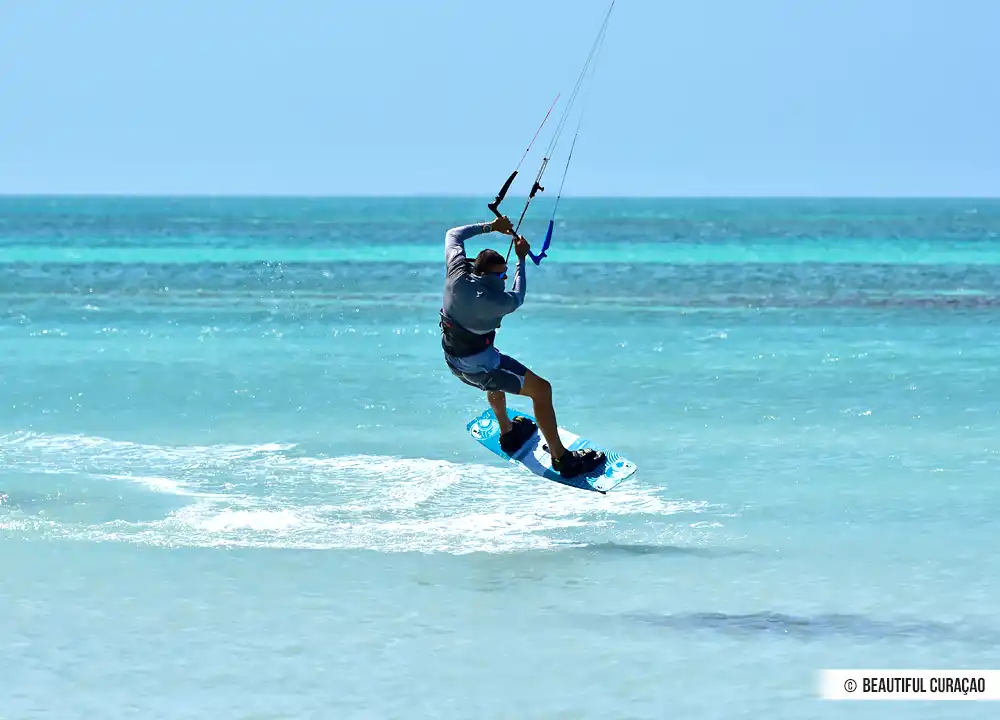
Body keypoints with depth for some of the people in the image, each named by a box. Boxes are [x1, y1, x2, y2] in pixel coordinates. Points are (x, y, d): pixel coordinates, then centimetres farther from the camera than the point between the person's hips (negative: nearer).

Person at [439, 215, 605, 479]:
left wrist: (491, 227, 2)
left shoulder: (457, 274, -17)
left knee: (497, 375, 39)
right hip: (480, 366, -8)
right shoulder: (497, 301, -30)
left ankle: (508, 433, 56)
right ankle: (560, 458, 5)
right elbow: (518, 297, -3)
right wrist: (521, 259, 4)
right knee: (541, 389, 0)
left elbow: (453, 235, 2)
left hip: (453, 362, 8)